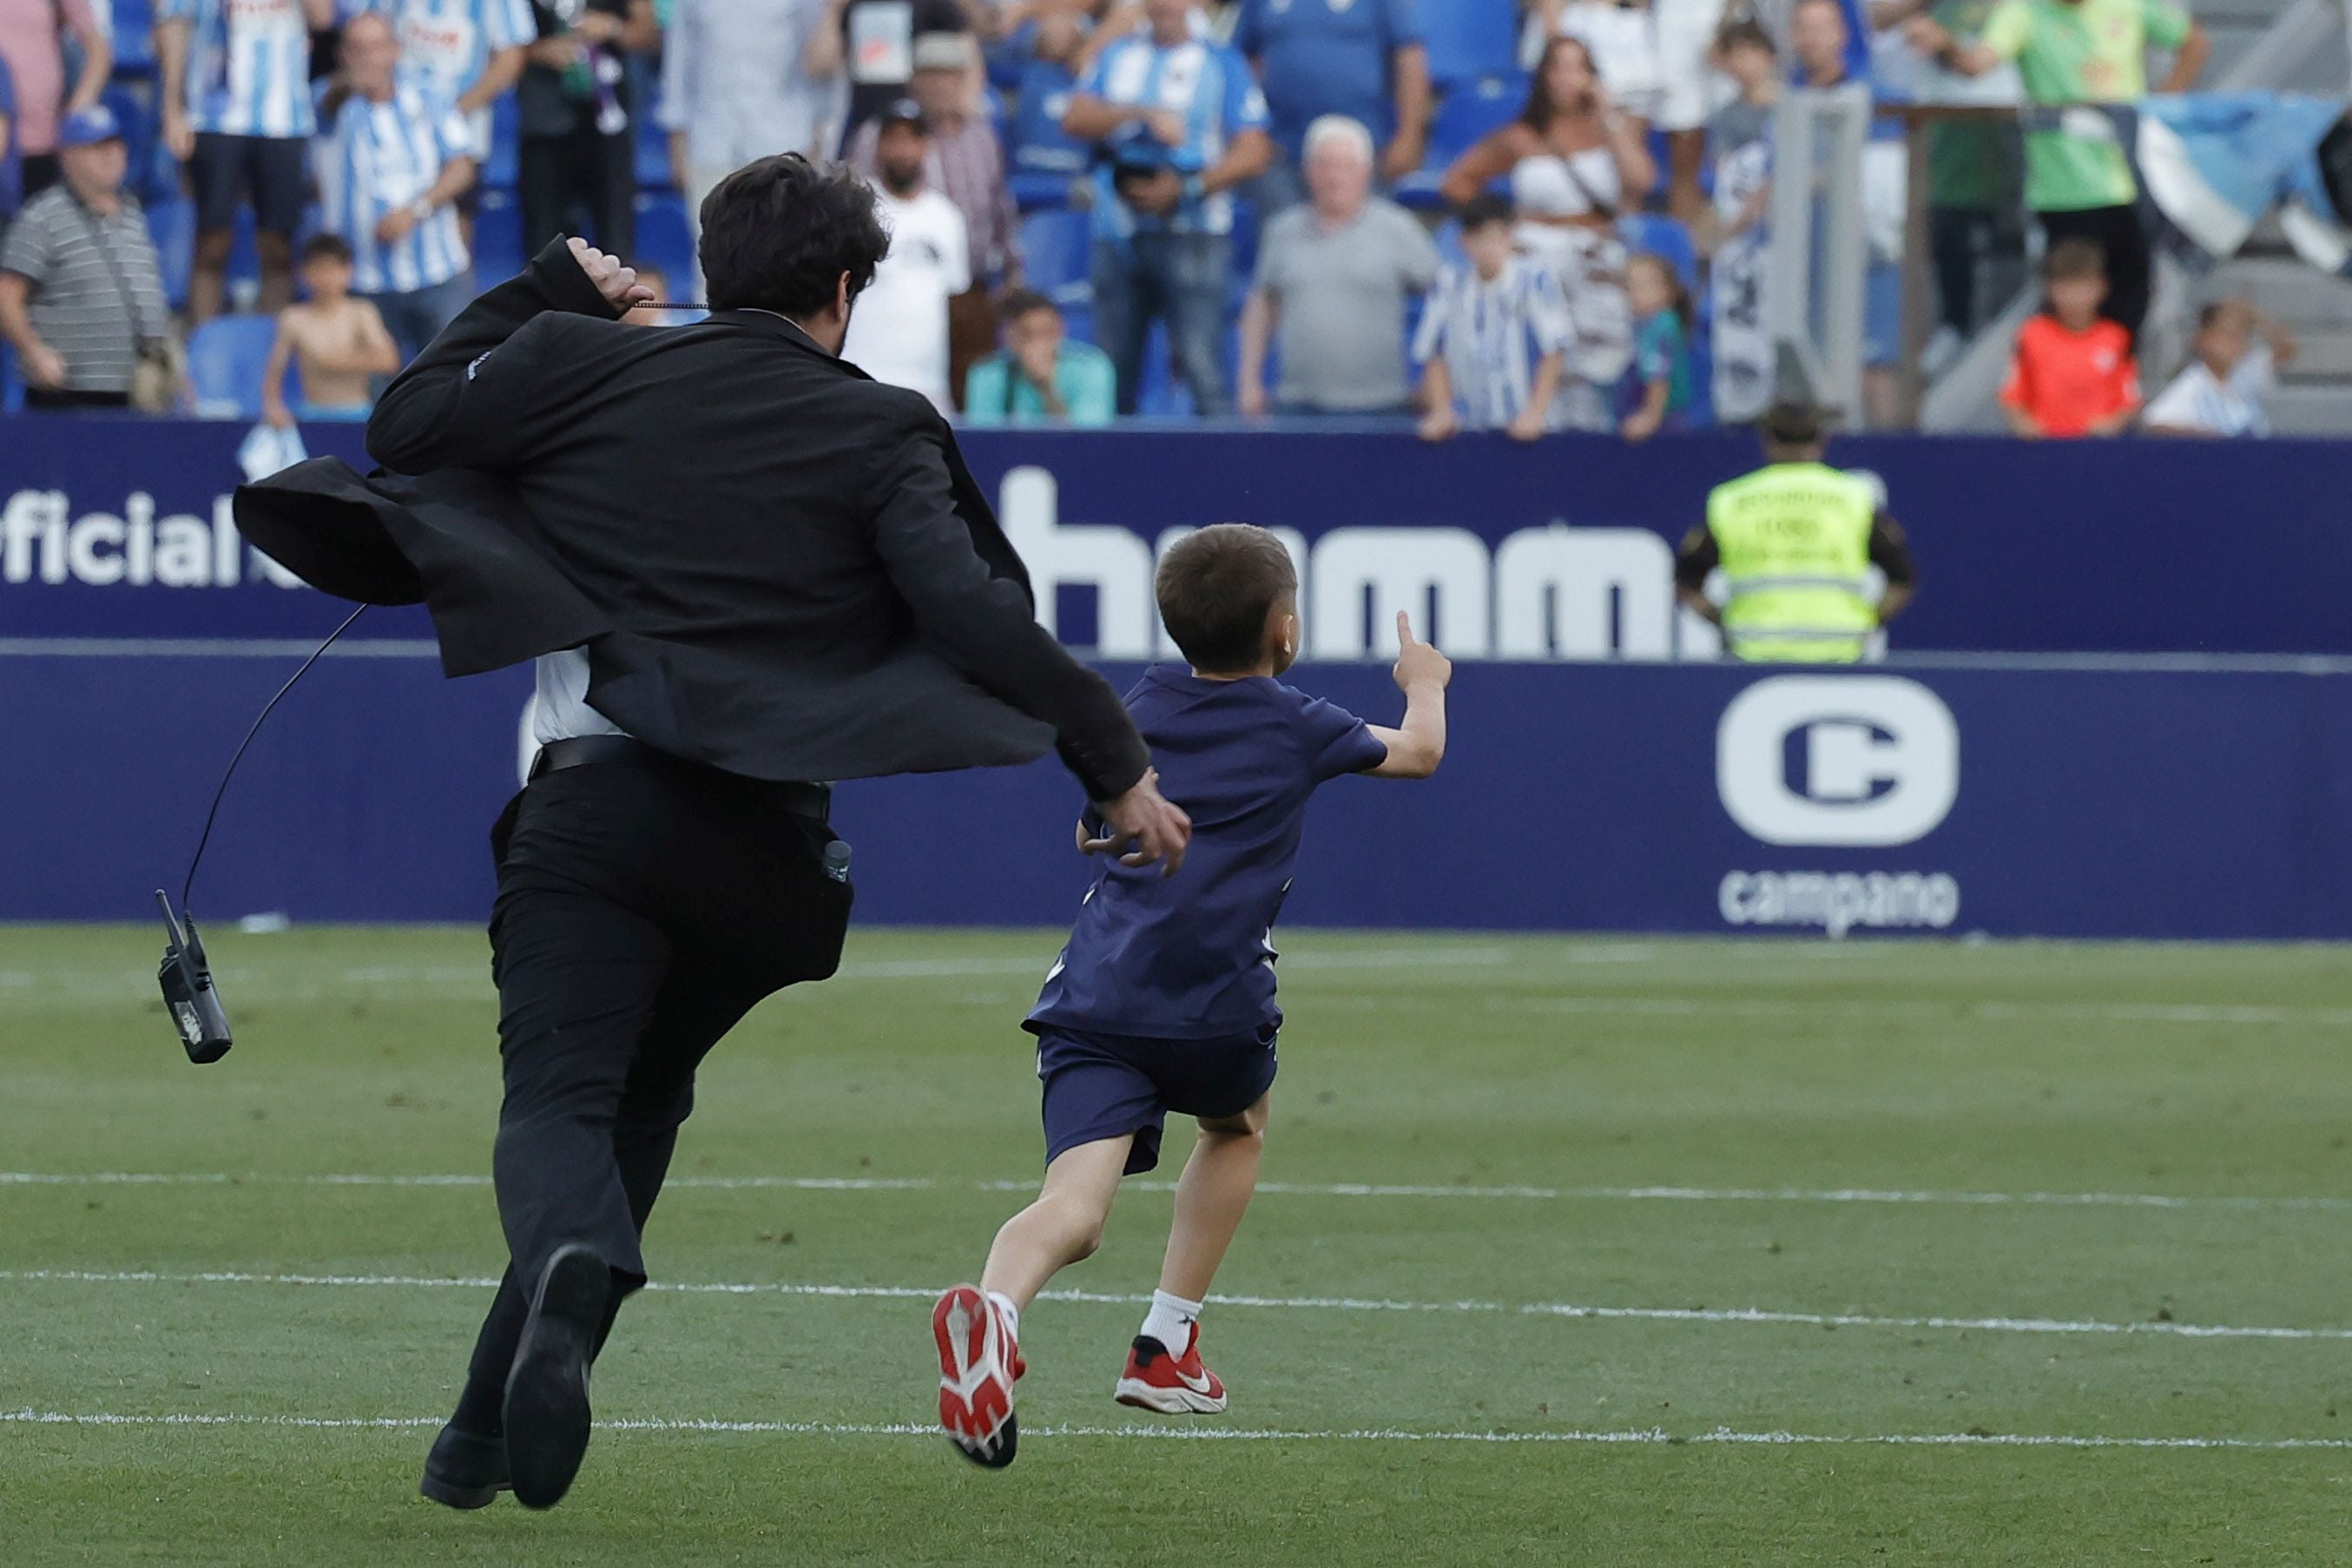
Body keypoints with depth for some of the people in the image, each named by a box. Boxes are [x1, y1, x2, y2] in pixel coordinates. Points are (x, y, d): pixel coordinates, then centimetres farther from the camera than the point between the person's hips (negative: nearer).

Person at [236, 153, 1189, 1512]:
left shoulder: (591, 369, 8)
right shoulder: (878, 432, 4)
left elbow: (408, 424, 20)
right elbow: (976, 615, -7)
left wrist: (549, 292, 29)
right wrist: (1116, 763, -3)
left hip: (598, 800, -1)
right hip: (770, 833, 1)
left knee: (558, 1096, -9)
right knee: (644, 1097, 18)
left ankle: (571, 1264, -47)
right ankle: (493, 1428, 11)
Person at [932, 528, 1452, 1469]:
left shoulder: (1135, 716, 18)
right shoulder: (1298, 729, 9)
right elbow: (1419, 752, 29)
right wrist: (1424, 681, 49)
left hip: (1093, 996, 2)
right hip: (1215, 1004, -2)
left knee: (1075, 1207, -15)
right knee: (1237, 1128, 33)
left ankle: (995, 1307, -49)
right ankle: (1164, 1349, 28)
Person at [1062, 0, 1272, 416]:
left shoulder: (1223, 65, 5)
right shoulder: (1115, 58, 17)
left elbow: (1253, 153, -2)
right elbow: (1077, 119, 2)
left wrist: (1185, 189, -13)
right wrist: (1144, 114, -13)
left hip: (1192, 236, -4)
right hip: (1118, 236, 4)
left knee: (1201, 363, -15)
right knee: (1112, 371, 3)